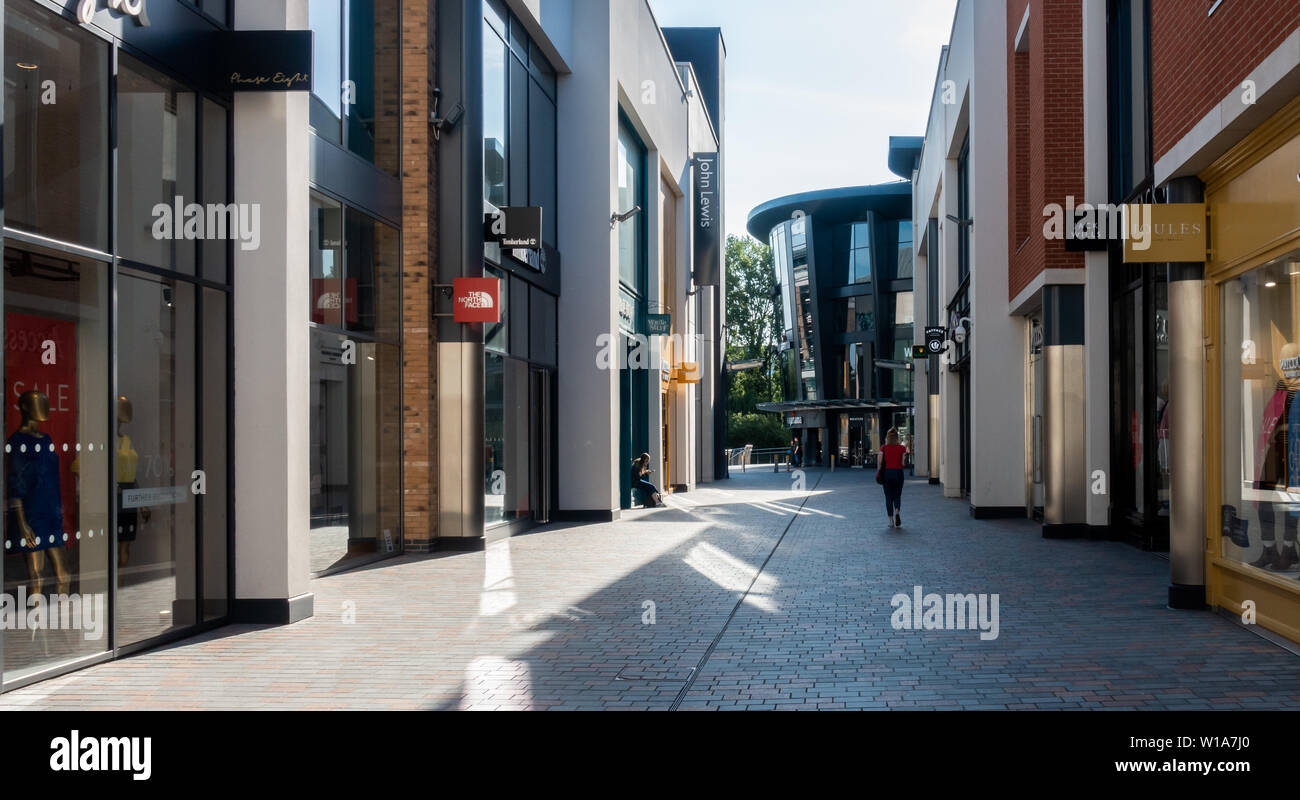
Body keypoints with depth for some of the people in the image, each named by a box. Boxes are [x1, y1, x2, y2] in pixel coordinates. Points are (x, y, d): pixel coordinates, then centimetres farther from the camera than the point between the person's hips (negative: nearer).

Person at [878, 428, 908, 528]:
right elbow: (903, 463, -7)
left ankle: (891, 521, 4)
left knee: (888, 497, 8)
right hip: (898, 472, 0)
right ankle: (897, 512, -16)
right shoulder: (901, 448, -5)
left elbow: (880, 462, -6)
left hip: (887, 472, 0)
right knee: (897, 496, 13)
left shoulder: (883, 448, -4)